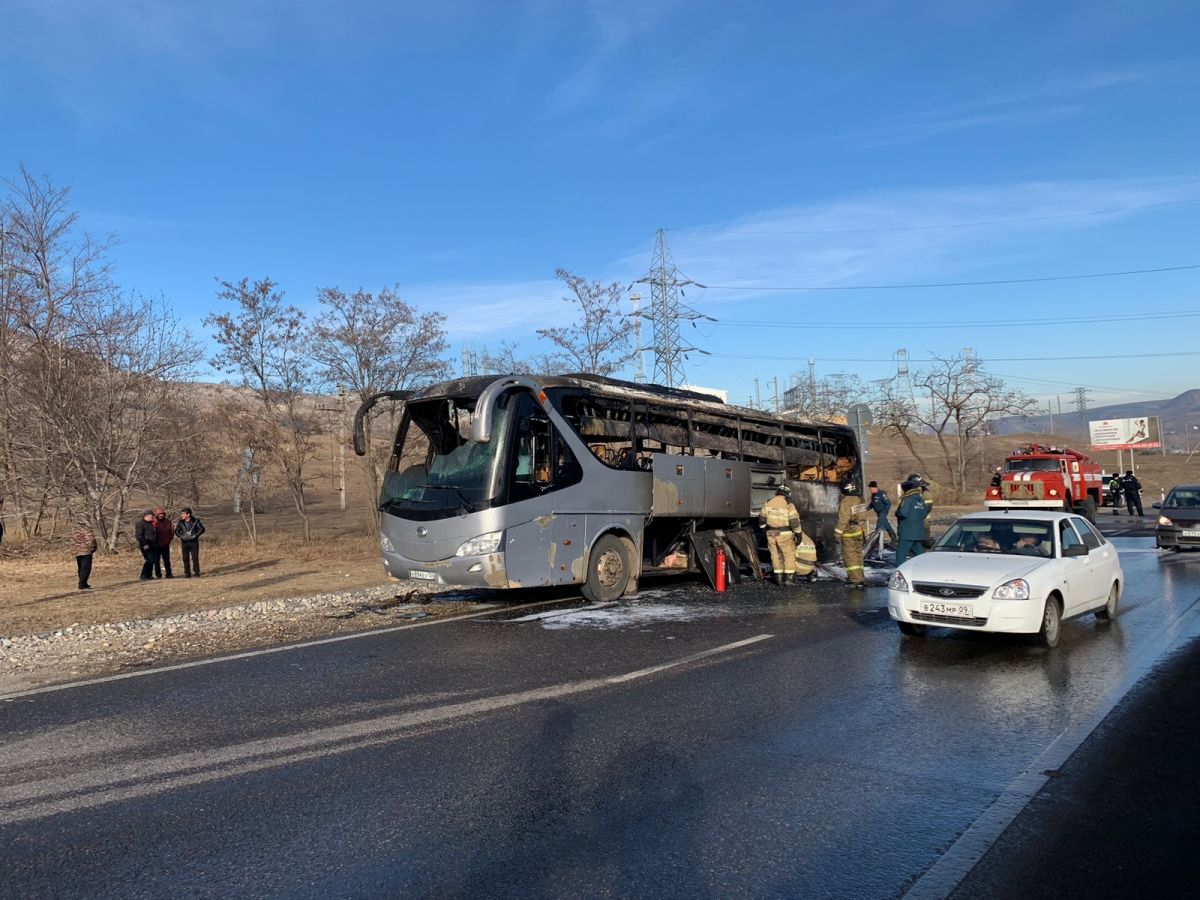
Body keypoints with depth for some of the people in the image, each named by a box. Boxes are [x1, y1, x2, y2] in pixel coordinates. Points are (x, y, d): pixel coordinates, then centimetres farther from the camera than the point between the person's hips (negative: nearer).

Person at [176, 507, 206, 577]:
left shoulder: (195, 521, -5)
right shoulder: (180, 522, 3)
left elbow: (202, 529, -2)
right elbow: (177, 531, 15)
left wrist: (195, 535, -10)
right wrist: (181, 536, -1)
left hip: (194, 542, -3)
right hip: (184, 542, 3)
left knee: (195, 558, -4)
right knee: (185, 558, 3)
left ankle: (197, 573, 2)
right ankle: (187, 573, 9)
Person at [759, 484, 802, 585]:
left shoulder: (768, 503, 4)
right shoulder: (789, 504, -10)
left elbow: (762, 519, 10)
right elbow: (794, 521, -12)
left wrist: (764, 527, 23)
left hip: (771, 534, 4)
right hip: (784, 535, -4)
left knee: (776, 555, 12)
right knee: (789, 555, 6)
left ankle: (779, 577, 15)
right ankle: (789, 577, 4)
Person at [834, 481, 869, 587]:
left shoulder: (846, 502, -21)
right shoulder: (860, 500, 5)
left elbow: (843, 520, -22)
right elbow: (863, 517, 12)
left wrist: (837, 533, -17)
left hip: (849, 532, -8)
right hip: (859, 532, 8)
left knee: (850, 556, -1)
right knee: (858, 555, 15)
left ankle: (855, 580, -3)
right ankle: (860, 579, 21)